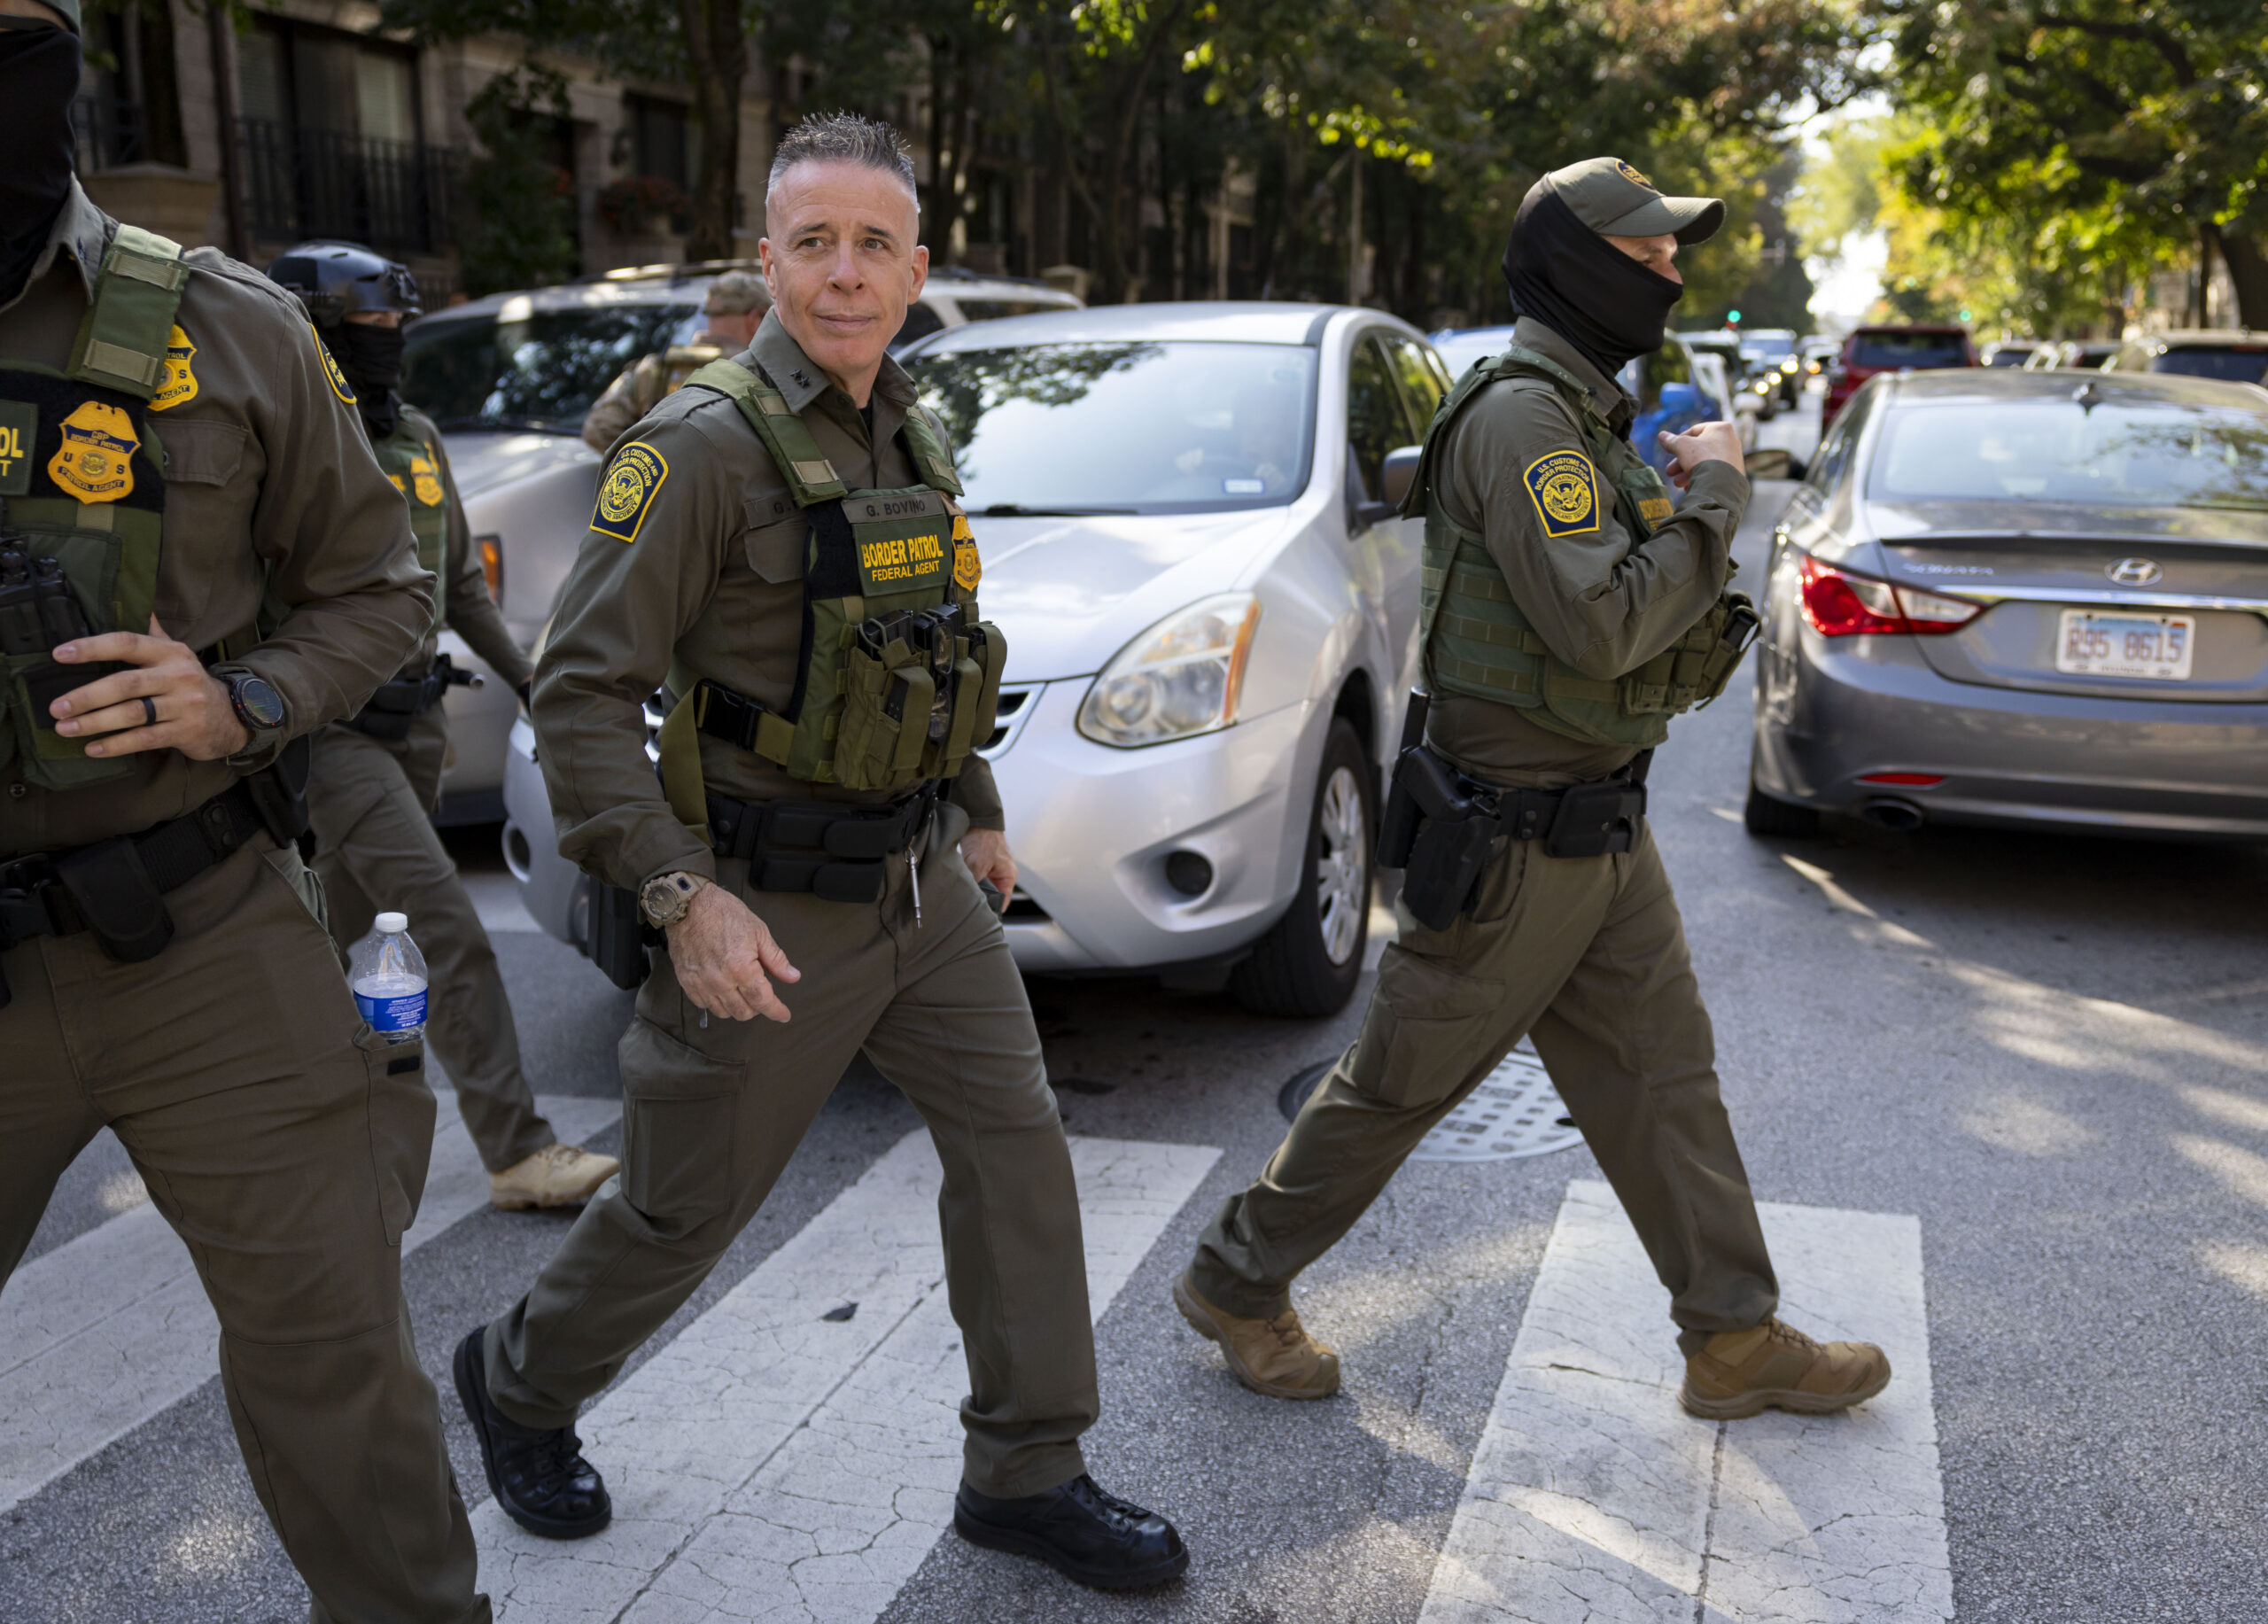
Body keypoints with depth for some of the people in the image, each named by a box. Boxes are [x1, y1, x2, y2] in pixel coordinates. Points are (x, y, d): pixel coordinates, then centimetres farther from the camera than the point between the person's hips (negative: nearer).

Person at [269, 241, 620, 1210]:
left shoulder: (416, 438, 12)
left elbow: (461, 585, 21)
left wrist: (525, 679, 19)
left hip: (414, 721, 8)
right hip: (334, 732, -8)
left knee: (344, 927, 18)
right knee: (449, 931, -13)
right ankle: (517, 1153, -10)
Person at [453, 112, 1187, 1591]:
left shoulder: (915, 442, 8)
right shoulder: (704, 445, -16)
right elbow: (582, 690, -18)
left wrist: (977, 806, 22)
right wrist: (680, 896, -25)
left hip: (919, 877, 7)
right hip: (771, 910, -7)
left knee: (1017, 1145, 4)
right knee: (689, 1206, 8)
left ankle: (1029, 1474, 19)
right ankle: (521, 1385, 37)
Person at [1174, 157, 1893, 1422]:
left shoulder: (1587, 413, 14)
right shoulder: (1522, 416, -19)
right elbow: (1600, 624, -28)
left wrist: (1688, 494, 4)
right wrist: (1716, 494, -16)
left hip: (1600, 830, 10)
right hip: (1513, 842, -9)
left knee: (1664, 1081, 14)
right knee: (1401, 1086, 4)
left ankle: (1739, 1340, 25)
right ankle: (1239, 1280, 22)